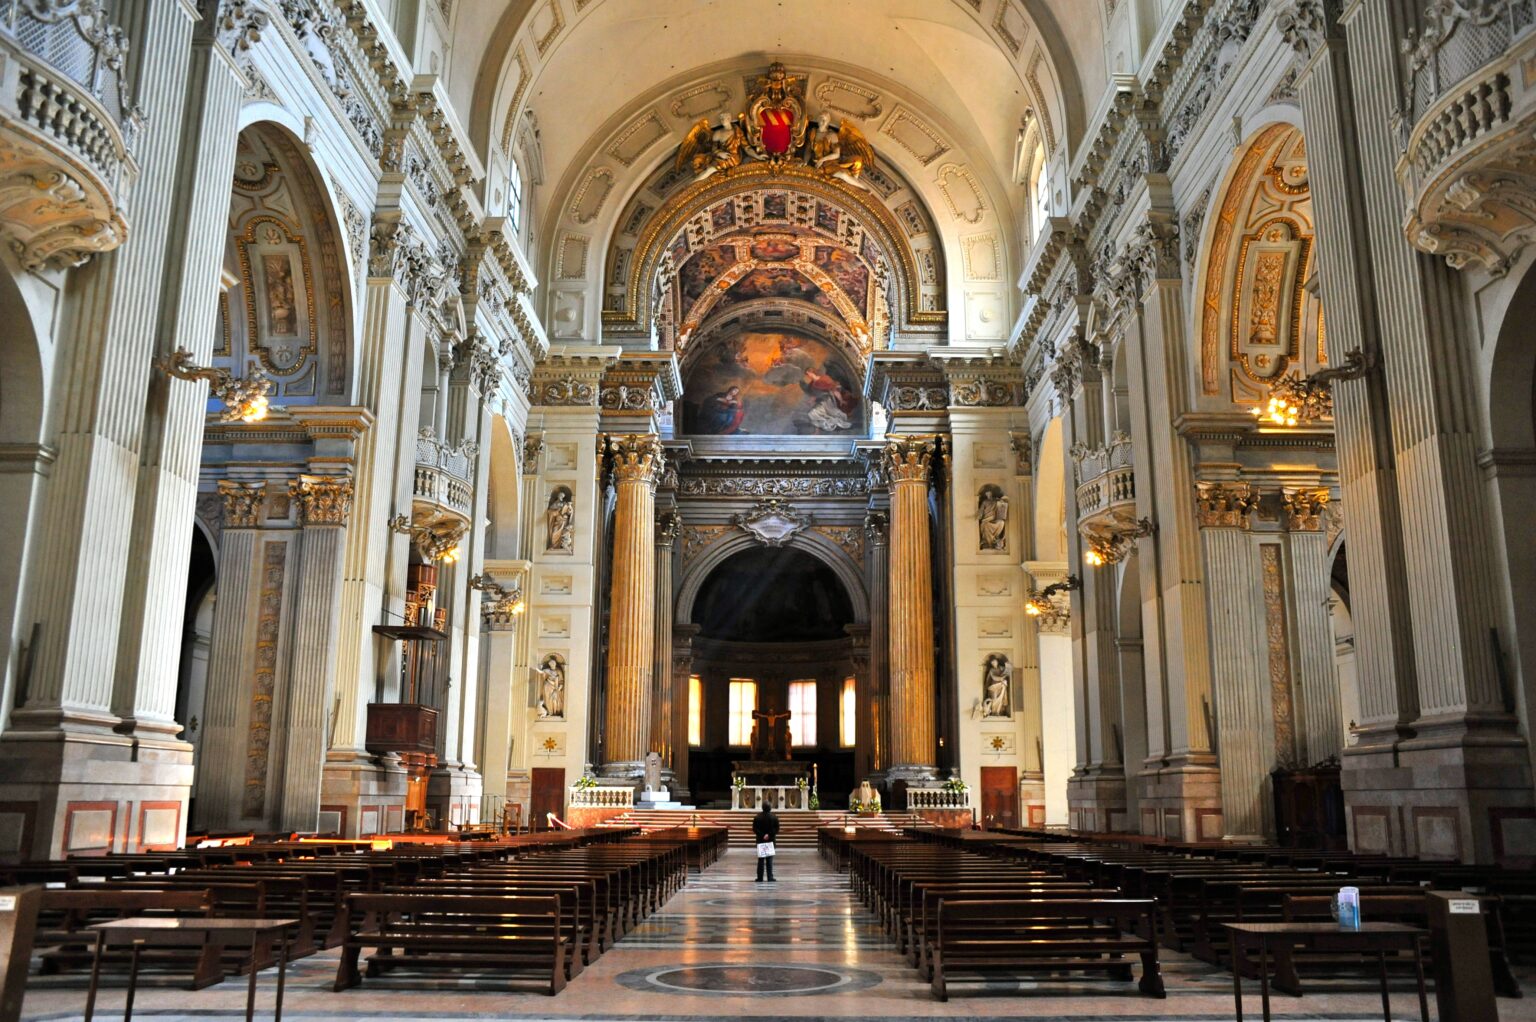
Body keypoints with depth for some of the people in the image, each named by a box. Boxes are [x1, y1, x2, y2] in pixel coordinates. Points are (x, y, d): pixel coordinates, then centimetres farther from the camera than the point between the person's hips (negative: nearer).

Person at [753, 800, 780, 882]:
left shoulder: (757, 817, -4)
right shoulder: (774, 817, -3)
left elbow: (754, 829, -7)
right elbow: (776, 829, -7)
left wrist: (762, 835, -10)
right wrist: (769, 835, -12)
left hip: (760, 841, 0)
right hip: (770, 840, 0)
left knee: (761, 860, 6)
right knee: (769, 860, 3)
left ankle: (760, 878, 7)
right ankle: (770, 878, 0)